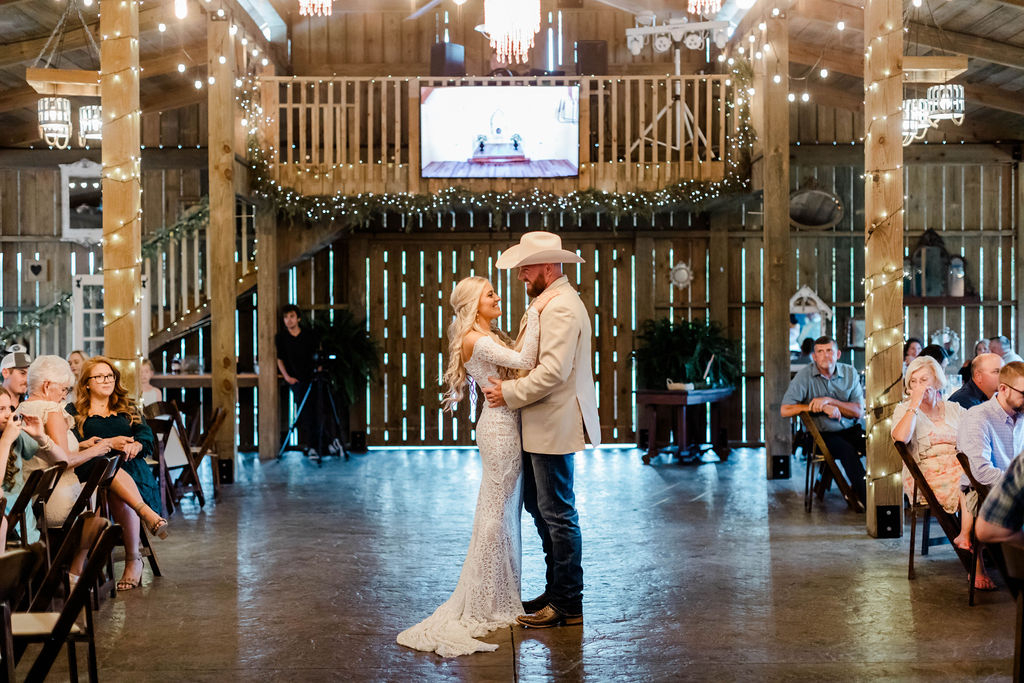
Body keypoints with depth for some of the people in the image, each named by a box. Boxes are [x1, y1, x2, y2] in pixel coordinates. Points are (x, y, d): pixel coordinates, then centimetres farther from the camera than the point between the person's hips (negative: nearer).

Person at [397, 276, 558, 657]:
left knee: (504, 511, 14)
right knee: (497, 511, -4)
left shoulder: (490, 337, 18)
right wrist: (534, 312, -25)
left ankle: (500, 598, 23)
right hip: (499, 426, -10)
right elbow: (524, 362, -26)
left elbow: (520, 363, 12)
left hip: (506, 424, 10)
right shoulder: (475, 339, -16)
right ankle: (487, 607, 3)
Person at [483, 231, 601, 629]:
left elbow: (553, 371, -25)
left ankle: (568, 606, 5)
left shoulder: (562, 308, -17)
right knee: (538, 506, 17)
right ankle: (555, 592, 27)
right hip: (541, 426, 11)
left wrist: (510, 393, -17)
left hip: (554, 427, -11)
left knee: (558, 514, -4)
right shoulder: (549, 304, 17)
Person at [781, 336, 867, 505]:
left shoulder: (850, 373, 5)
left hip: (850, 430, 3)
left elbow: (858, 412, -1)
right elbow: (785, 410, -13)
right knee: (847, 449, -32)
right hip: (822, 434, -3)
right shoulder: (805, 376, -4)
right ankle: (866, 497, -24)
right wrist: (821, 407, -17)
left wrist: (829, 401, -16)